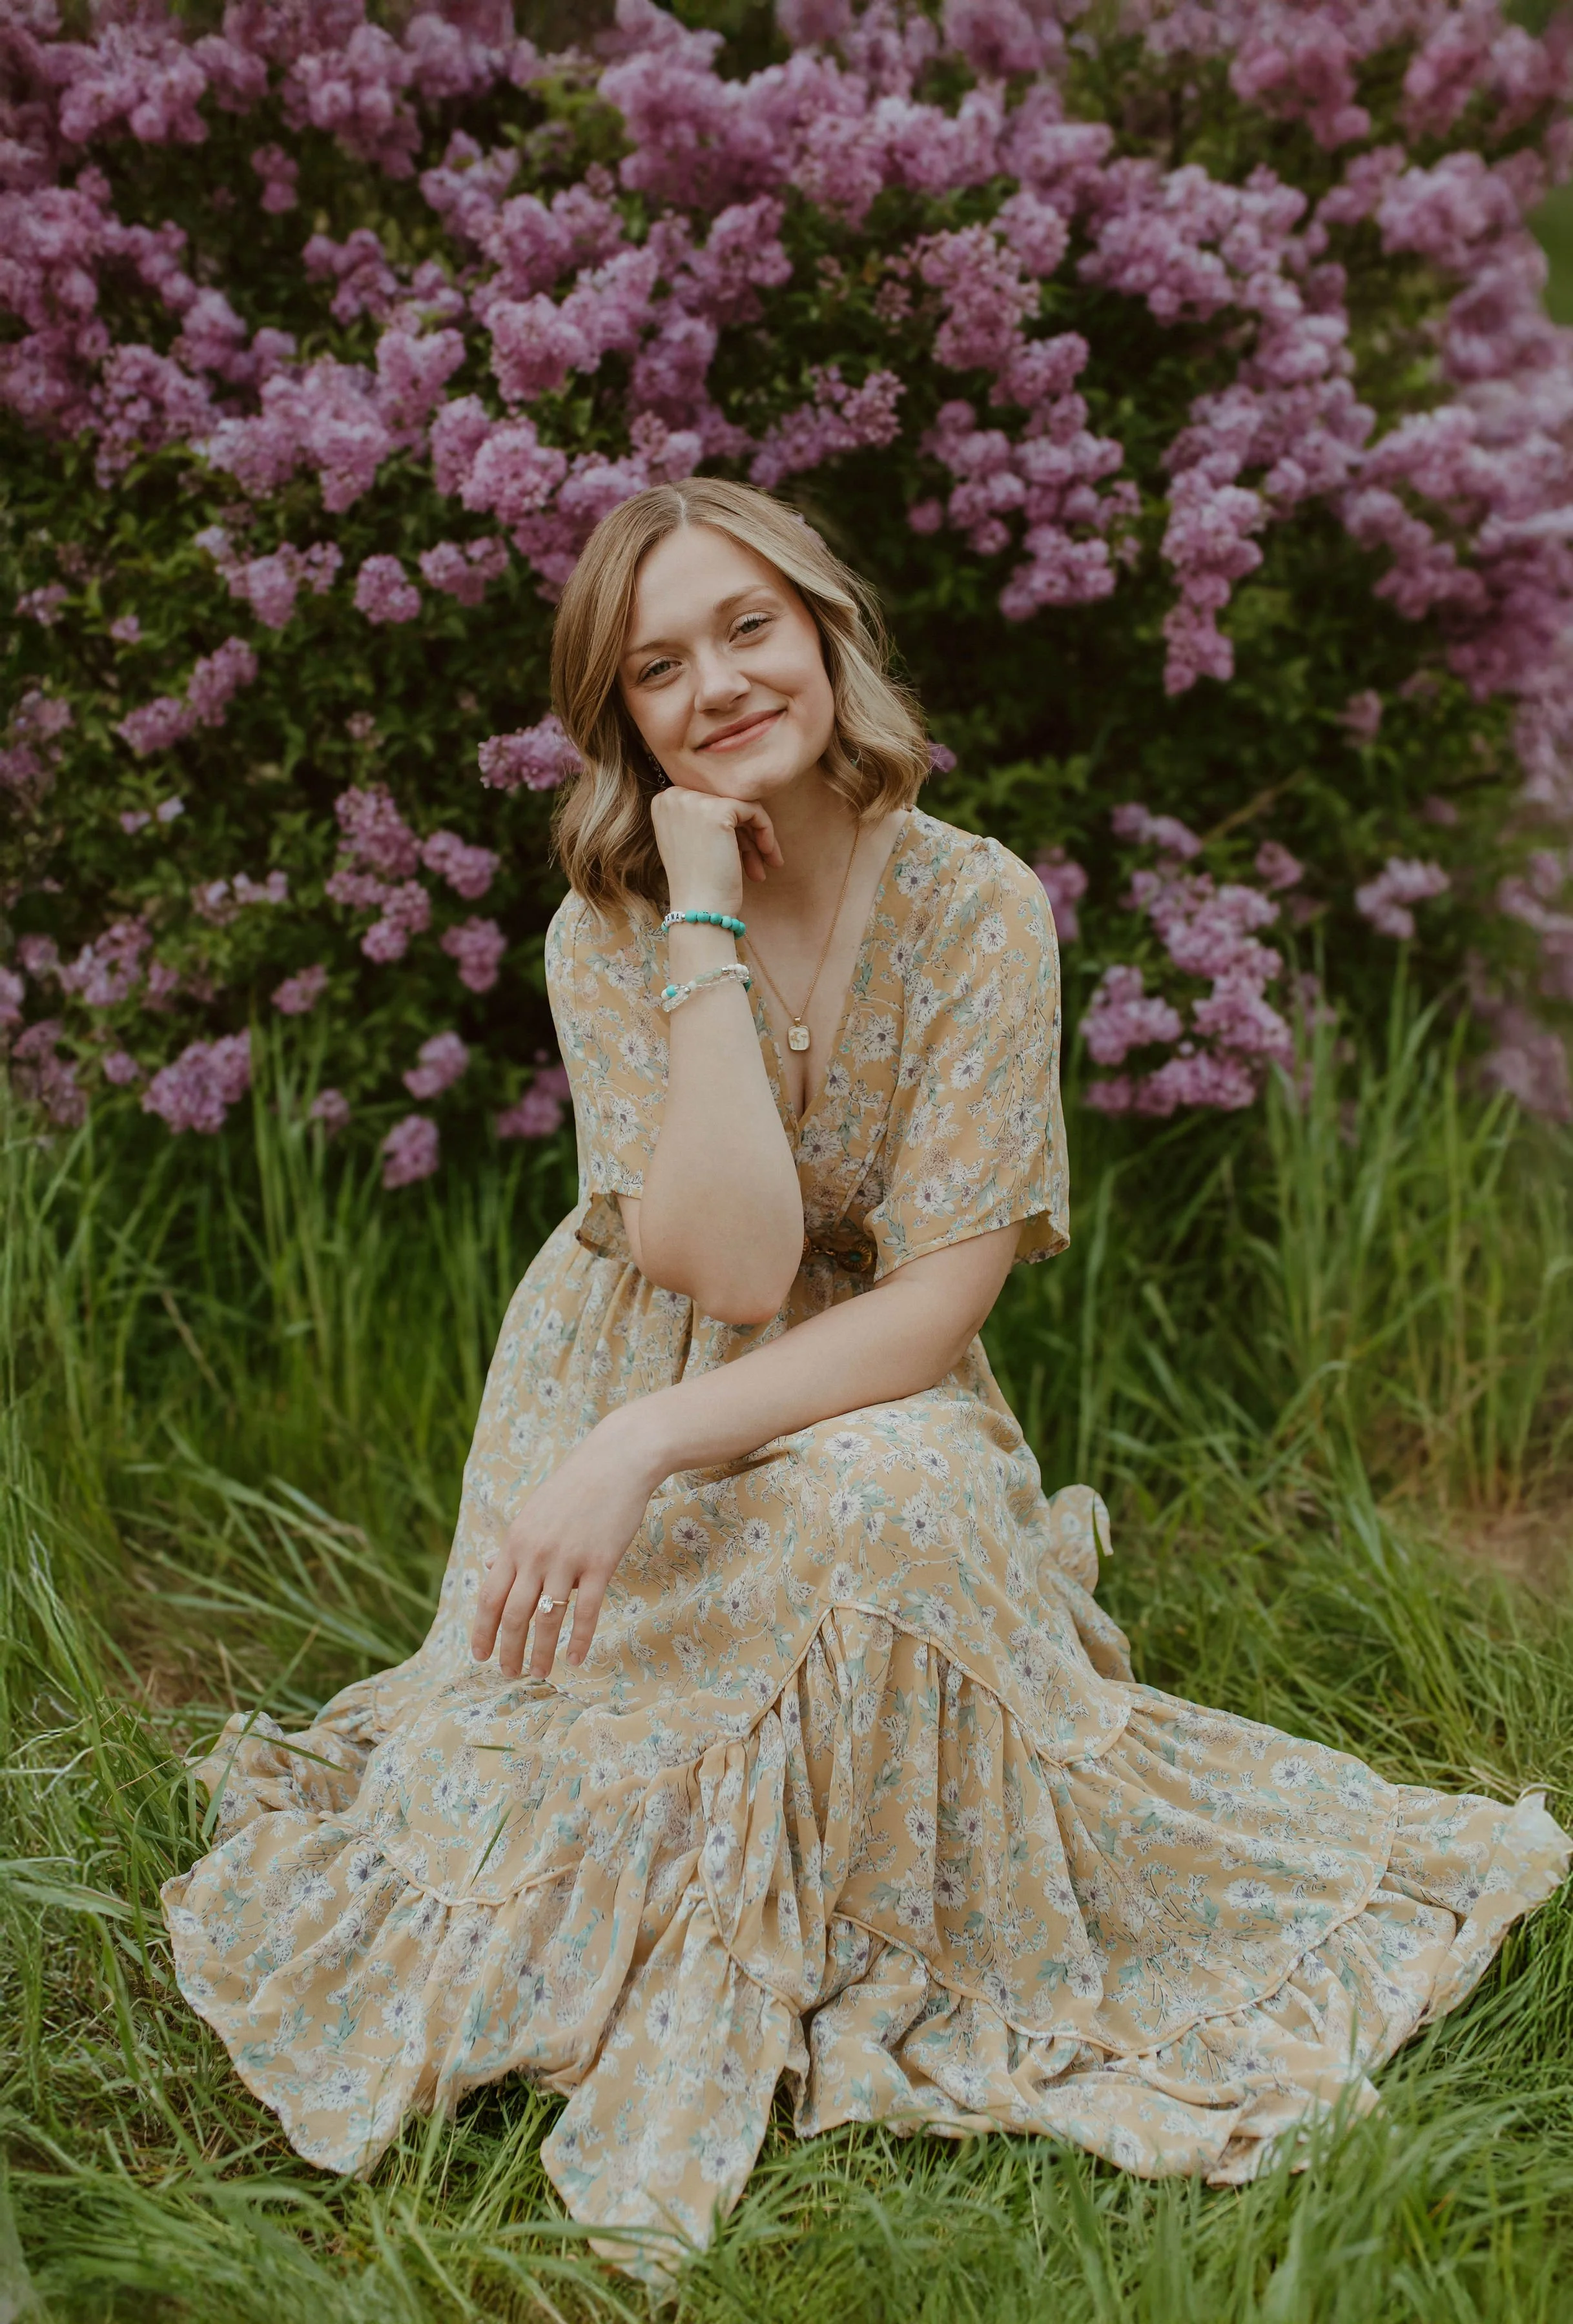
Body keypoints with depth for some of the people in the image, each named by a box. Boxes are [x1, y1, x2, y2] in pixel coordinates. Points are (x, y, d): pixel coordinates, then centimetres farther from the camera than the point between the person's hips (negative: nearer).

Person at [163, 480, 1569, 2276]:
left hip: (877, 1412, 0)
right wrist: (706, 924, -25)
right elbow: (735, 1264, -25)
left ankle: (866, 1962, -10)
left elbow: (939, 1299, -18)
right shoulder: (606, 932, -11)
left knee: (902, 1496, -35)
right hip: (624, 1415, 0)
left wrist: (647, 1447, -29)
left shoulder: (975, 905, -13)